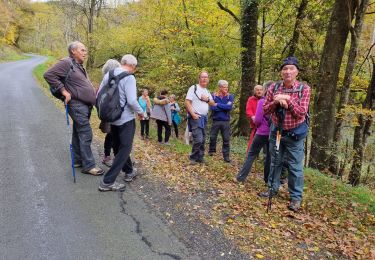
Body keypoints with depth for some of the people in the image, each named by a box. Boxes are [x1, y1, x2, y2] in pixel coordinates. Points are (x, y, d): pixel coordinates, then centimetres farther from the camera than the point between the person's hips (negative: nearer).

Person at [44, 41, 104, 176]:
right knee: (86, 135, -8)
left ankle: (78, 160, 26)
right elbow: (48, 75, -15)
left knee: (78, 133, 15)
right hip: (77, 105, -9)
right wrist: (64, 91, -17)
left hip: (85, 105, 9)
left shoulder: (79, 65, 18)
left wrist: (93, 97, 14)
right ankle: (88, 166, -2)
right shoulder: (66, 63, -10)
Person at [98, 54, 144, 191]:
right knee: (124, 149, 0)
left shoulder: (108, 75, 5)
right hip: (126, 119, -8)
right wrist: (140, 112, -5)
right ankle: (107, 181, -3)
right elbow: (132, 101, -23)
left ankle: (128, 172, 37)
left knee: (118, 147, 20)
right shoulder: (129, 78, -16)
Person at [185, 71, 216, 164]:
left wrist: (207, 99, -3)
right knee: (198, 139, -14)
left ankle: (200, 157, 18)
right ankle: (193, 158, 1)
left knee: (203, 139, 8)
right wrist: (193, 114, -18)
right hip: (195, 117, -7)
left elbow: (213, 104, 18)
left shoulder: (207, 91, 17)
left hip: (204, 118, 7)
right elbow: (187, 102, -11)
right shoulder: (194, 88, -5)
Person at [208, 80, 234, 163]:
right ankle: (211, 151, 33)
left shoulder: (230, 96, 2)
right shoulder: (214, 96, 0)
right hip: (216, 120, 0)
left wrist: (218, 105, -10)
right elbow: (212, 107, -13)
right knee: (212, 137, 10)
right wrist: (225, 107, -13)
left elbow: (229, 107, -14)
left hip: (226, 121, 0)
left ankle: (226, 156, 11)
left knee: (226, 139, 3)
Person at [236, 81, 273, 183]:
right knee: (269, 156, 14)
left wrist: (256, 123, 7)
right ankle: (268, 179, 21)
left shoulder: (262, 101, -13)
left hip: (262, 133, -4)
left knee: (251, 154, 6)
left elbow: (257, 120, -13)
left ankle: (241, 177, 7)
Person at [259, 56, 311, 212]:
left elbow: (301, 113, -18)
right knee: (275, 162, 16)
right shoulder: (274, 88, -2)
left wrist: (287, 99, -25)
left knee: (295, 166, 1)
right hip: (276, 131, 4)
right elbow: (265, 109, -3)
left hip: (295, 134, -3)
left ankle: (296, 197, 14)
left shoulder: (304, 89, -11)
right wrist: (276, 102, -21)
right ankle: (273, 189, 31)